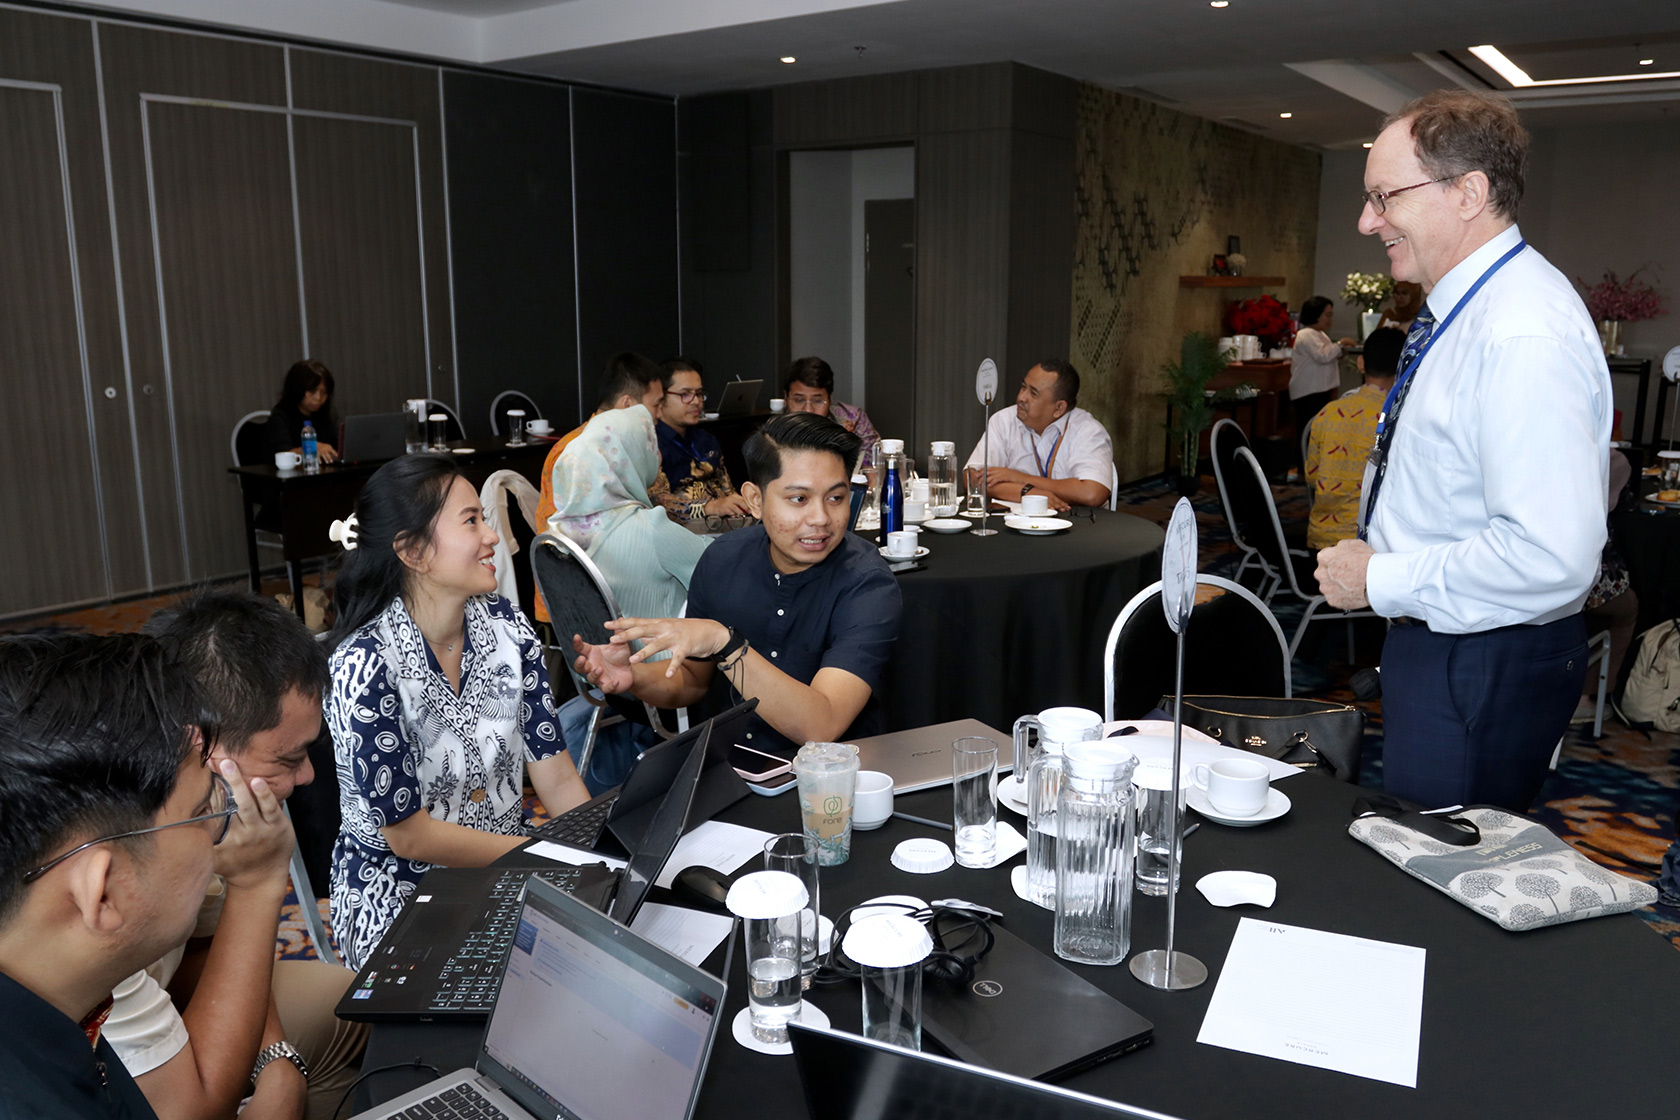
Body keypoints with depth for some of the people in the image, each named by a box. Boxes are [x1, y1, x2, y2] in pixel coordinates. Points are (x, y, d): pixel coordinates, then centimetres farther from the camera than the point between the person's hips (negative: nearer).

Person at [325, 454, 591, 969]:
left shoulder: (508, 628, -3)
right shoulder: (366, 665, -20)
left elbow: (557, 776, -2)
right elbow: (408, 834, -16)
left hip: (506, 871, 6)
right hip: (398, 892, -5)